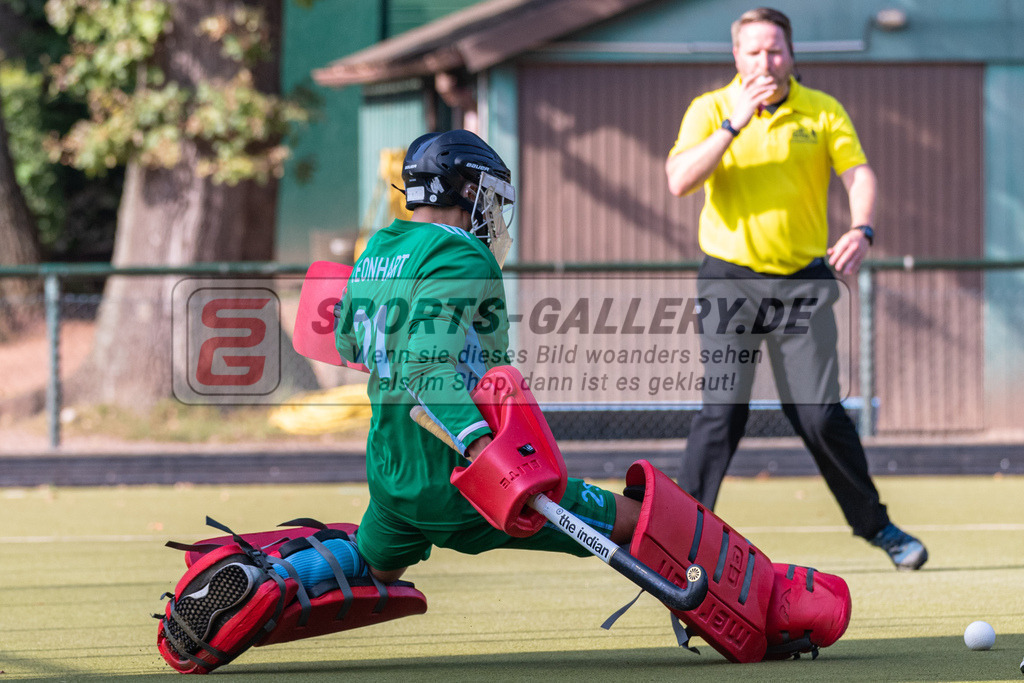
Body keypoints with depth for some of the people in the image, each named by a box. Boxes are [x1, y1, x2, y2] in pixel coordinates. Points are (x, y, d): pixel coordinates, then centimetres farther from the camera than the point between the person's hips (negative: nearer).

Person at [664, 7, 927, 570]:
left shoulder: (823, 112, 4)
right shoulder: (709, 110, 2)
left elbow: (858, 174, -7)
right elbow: (679, 181, -12)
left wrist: (861, 230, -27)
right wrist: (734, 124, -20)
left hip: (804, 278, 1)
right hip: (729, 279, -1)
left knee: (820, 414, -3)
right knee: (722, 411, -9)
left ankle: (874, 524, 13)